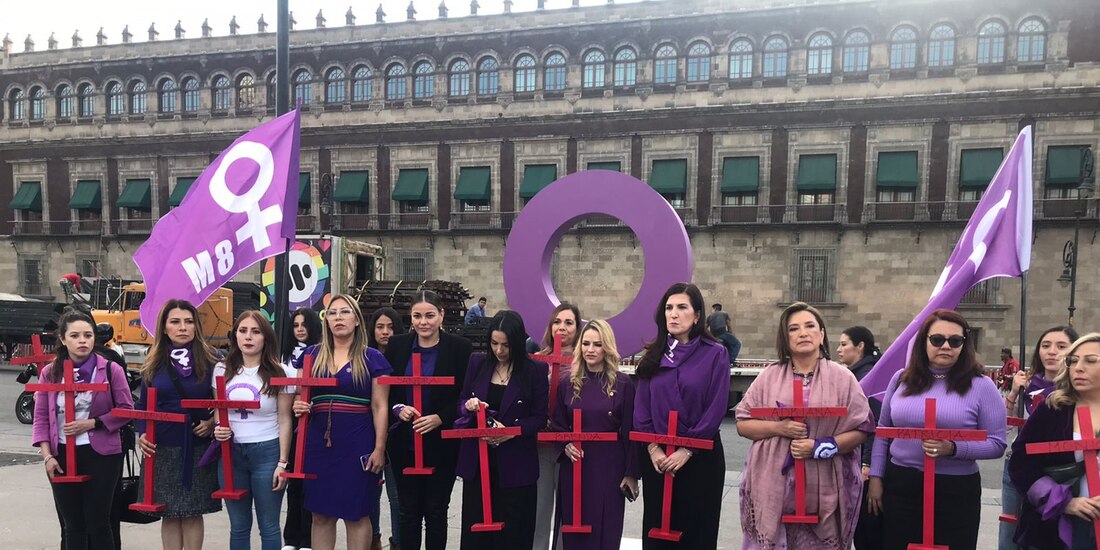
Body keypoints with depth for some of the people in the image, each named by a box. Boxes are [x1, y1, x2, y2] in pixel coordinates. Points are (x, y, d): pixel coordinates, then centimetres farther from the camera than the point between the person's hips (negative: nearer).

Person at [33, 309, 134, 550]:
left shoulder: (111, 370, -5)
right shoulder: (50, 373, 3)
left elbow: (126, 410, -4)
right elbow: (41, 418, 5)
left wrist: (92, 423, -15)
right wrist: (47, 456, -3)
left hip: (101, 455, -3)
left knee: (98, 522, 2)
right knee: (72, 525, 12)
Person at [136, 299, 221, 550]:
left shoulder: (210, 362, -1)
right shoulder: (152, 364, 4)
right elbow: (143, 406, 8)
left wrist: (212, 423, -14)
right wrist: (142, 434, -8)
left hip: (198, 448, -1)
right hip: (163, 449, 1)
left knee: (194, 514, 6)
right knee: (169, 514, 7)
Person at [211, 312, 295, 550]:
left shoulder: (280, 372, -5)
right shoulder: (222, 370, 5)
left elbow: (284, 420, -4)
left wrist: (283, 462, -8)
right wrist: (218, 428, -9)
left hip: (266, 452, -3)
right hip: (230, 452, 4)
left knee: (268, 526, 5)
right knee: (238, 525, 13)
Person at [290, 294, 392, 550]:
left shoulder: (372, 358, -1)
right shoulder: (311, 354, 8)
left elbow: (380, 407, -2)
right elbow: (299, 396, 16)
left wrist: (379, 448, -8)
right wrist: (298, 405, -7)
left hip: (358, 444, -3)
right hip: (318, 442, 3)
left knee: (356, 515, 6)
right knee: (320, 514, 11)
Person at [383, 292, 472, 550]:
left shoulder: (460, 347, -5)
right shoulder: (397, 345, 2)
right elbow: (384, 390, 7)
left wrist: (439, 418, -16)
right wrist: (398, 408, -11)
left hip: (442, 443, -2)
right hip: (404, 441, 2)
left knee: (436, 512, 9)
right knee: (408, 511, 10)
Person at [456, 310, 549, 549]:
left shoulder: (535, 370, -5)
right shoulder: (477, 363, 4)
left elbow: (540, 417, -4)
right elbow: (461, 401, 11)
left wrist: (511, 431, -19)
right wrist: (469, 405, -12)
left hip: (515, 463, -3)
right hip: (477, 459, 3)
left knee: (511, 529, 5)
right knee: (475, 525, 9)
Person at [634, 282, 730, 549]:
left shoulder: (715, 354, -5)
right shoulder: (654, 355, 6)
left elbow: (716, 409, -10)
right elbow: (641, 406, 3)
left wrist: (687, 451, -14)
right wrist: (653, 448, -8)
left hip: (700, 457, -3)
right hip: (657, 457, 3)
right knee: (656, 528, 12)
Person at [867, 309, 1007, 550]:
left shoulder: (981, 386, -4)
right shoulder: (901, 379, 5)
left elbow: (996, 443, -6)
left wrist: (953, 449, -21)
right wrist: (876, 478, 7)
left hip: (955, 491, -2)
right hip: (899, 486, 3)